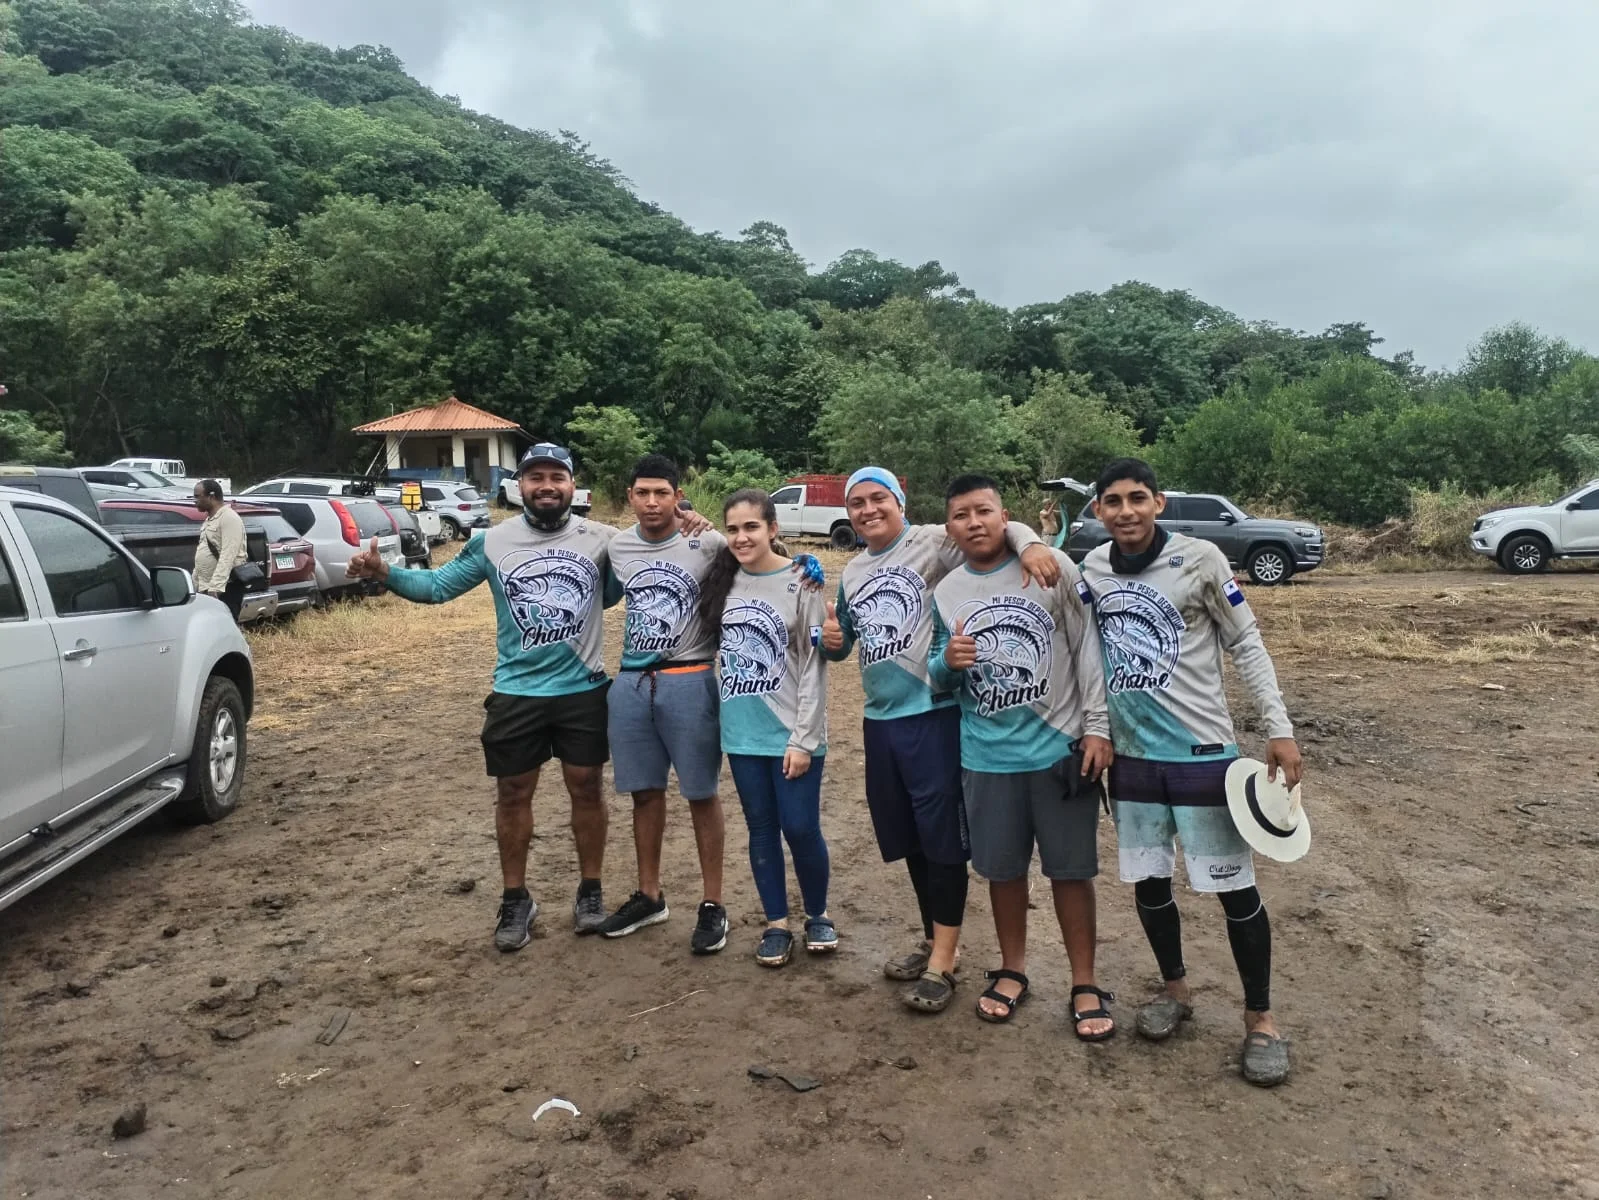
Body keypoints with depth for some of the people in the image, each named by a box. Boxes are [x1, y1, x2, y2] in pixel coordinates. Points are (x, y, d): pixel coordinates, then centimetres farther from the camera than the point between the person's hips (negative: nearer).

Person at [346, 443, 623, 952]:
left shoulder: (602, 539, -3)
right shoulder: (492, 542, -2)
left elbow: (615, 593, 7)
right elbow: (438, 585, 2)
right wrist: (383, 573, -16)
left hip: (584, 690, 0)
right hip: (516, 692, 1)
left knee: (586, 788, 9)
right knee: (513, 794, 8)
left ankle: (590, 892, 26)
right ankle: (515, 900, 25)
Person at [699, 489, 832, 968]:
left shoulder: (799, 584, -10)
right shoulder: (723, 580, 4)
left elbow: (814, 667, -11)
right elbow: (715, 648, 17)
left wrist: (803, 739, -13)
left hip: (790, 734, -4)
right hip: (742, 733, 4)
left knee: (801, 829, 1)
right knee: (762, 829, 11)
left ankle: (818, 915, 25)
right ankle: (776, 924, 25)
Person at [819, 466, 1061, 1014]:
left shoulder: (933, 542, -6)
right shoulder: (851, 573, 14)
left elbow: (1000, 527, -15)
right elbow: (842, 645, 24)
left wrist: (1028, 544, -36)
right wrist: (831, 639, 1)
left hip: (935, 713, -7)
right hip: (879, 719, 7)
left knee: (942, 836, -1)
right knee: (906, 837, 15)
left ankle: (943, 960, 11)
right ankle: (934, 940, 32)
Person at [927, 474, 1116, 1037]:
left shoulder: (1052, 567, -6)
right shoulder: (944, 593, 4)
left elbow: (1089, 648, -5)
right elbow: (939, 679, 12)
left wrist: (1098, 727, -9)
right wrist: (947, 661, -12)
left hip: (1061, 748, -2)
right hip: (987, 757, 3)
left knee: (1071, 870, 7)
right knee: (1003, 868, 14)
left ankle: (1085, 985, 24)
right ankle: (1012, 970, 35)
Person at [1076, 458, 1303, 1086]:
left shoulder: (1199, 559, -11)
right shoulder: (1092, 568, 1)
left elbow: (1246, 644, -4)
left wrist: (1280, 729, -7)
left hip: (1202, 750, -4)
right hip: (1133, 754, 4)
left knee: (1235, 887, 2)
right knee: (1147, 881, 13)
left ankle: (1260, 1019, 21)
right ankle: (1175, 990, 36)